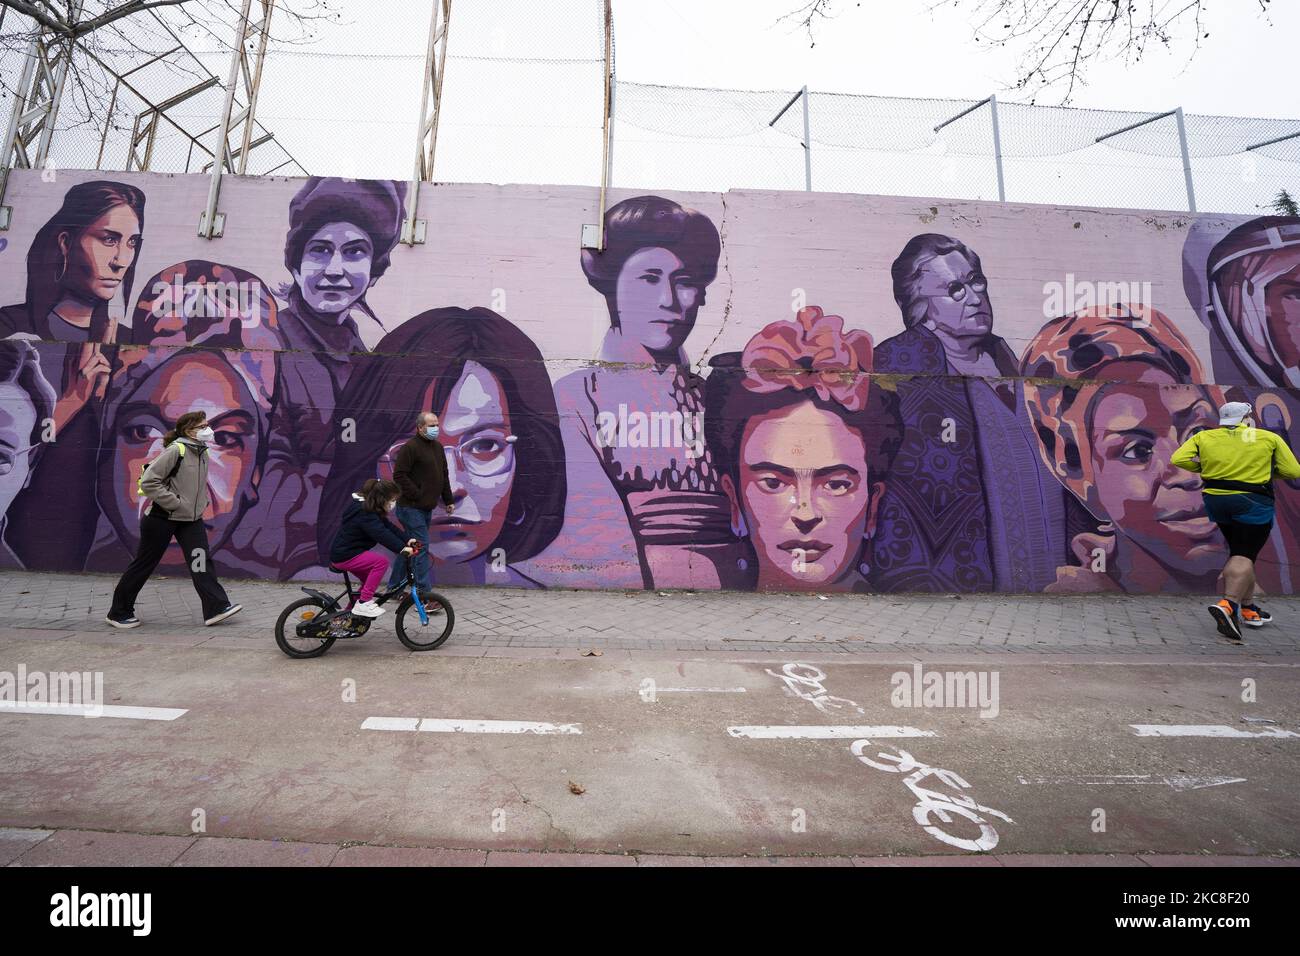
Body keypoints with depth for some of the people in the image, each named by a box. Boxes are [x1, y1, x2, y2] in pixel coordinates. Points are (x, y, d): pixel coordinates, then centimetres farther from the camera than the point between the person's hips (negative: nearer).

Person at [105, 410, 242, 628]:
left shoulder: (202, 453, 6)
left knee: (201, 560, -6)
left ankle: (216, 607, -9)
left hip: (191, 518, 6)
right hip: (162, 518, -6)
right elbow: (148, 482, -20)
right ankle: (119, 612, 26)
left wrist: (202, 503, 9)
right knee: (144, 563, 7)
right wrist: (174, 503, -20)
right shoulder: (176, 450, -17)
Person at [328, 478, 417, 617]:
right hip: (344, 556, -11)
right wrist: (402, 548, -49)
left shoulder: (369, 510, 6)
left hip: (347, 552, 11)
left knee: (370, 581, 20)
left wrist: (407, 541, -10)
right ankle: (364, 602, -17)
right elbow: (381, 534, -40)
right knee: (381, 561, -25)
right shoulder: (364, 514, -26)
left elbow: (389, 528, 2)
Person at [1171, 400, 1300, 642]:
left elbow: (1178, 459, -6)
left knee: (1239, 551, 18)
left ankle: (1247, 607, 23)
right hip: (1253, 503, -3)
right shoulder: (1269, 438, 2)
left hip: (1215, 500, 4)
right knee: (1244, 556, -6)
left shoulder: (1203, 437, 5)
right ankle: (1227, 605, -25)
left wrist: (1203, 468, 10)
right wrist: (1266, 468, 21)